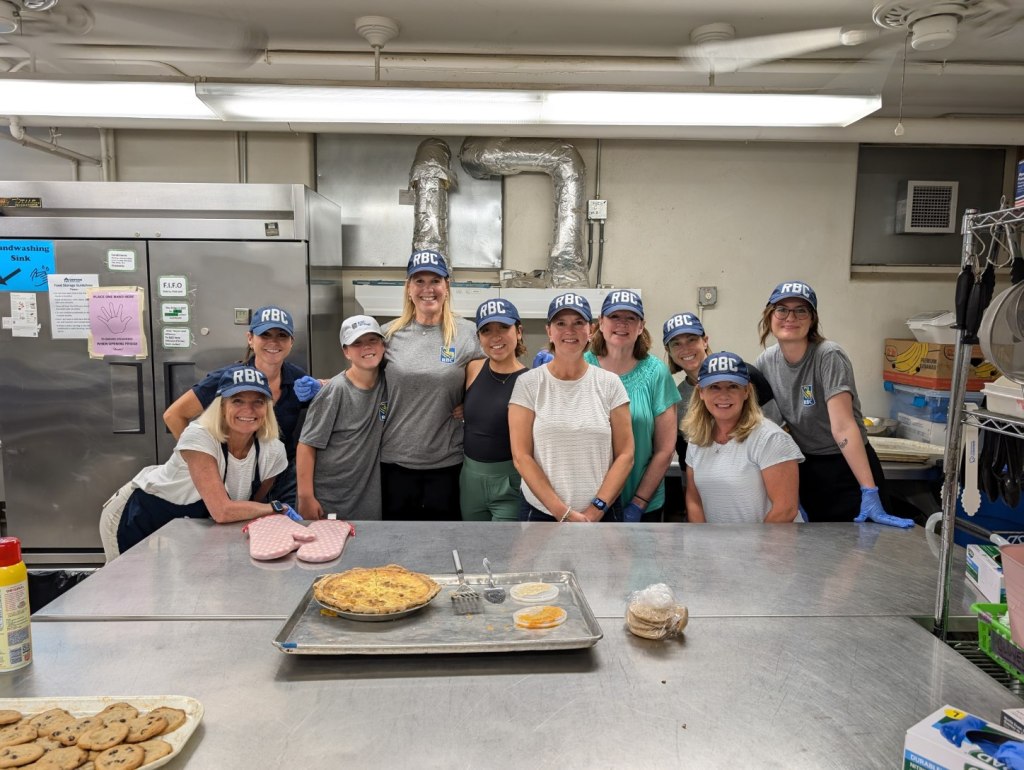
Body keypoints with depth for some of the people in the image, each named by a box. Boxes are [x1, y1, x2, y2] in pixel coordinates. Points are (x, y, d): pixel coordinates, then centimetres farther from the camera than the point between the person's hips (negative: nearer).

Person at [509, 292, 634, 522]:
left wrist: (595, 510, -11)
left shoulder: (609, 383, -1)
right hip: (541, 511, -1)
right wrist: (563, 512, -13)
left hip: (602, 514, 1)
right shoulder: (528, 383, -4)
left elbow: (625, 455, -2)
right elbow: (521, 457, -8)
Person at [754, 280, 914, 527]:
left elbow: (843, 427, -28)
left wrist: (870, 493, -32)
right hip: (803, 469, 5)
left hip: (845, 468, -5)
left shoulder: (829, 357, -20)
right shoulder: (765, 362, -3)